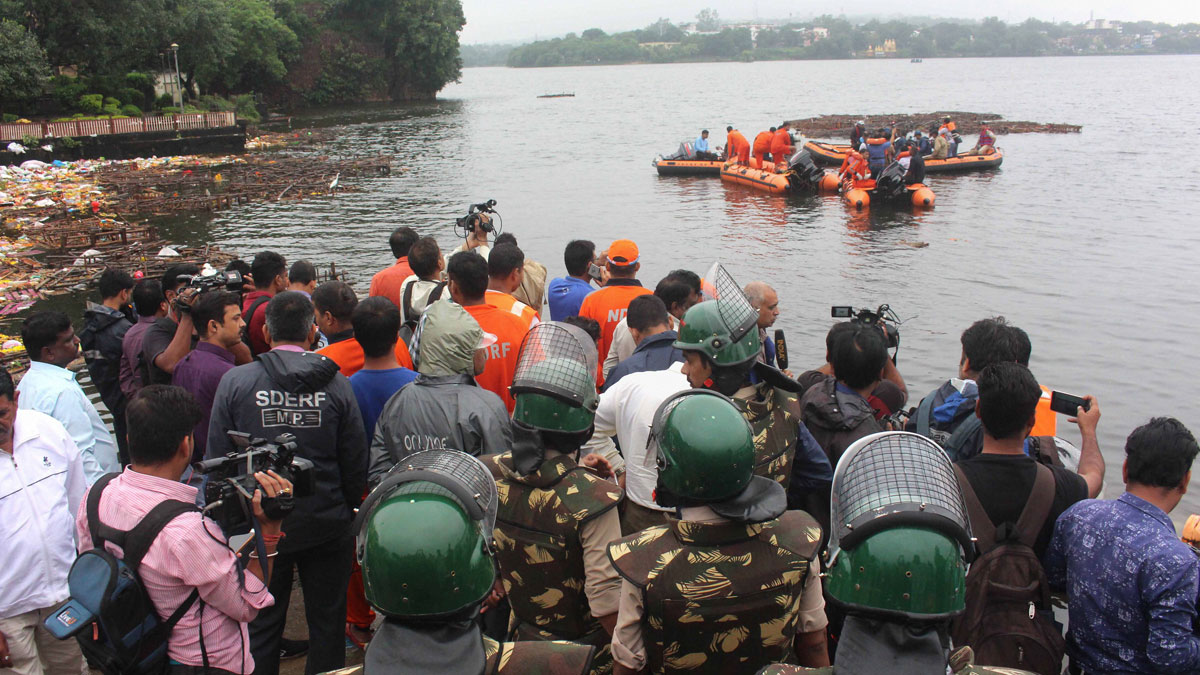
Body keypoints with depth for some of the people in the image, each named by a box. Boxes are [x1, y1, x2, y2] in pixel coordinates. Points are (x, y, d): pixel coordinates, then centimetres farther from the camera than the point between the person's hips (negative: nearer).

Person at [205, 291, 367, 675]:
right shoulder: (335, 383, -8)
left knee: (260, 627, 15)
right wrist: (348, 508, 11)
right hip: (326, 525, 0)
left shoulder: (235, 381, -8)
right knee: (327, 623, 14)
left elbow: (217, 459, -3)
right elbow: (355, 461, -4)